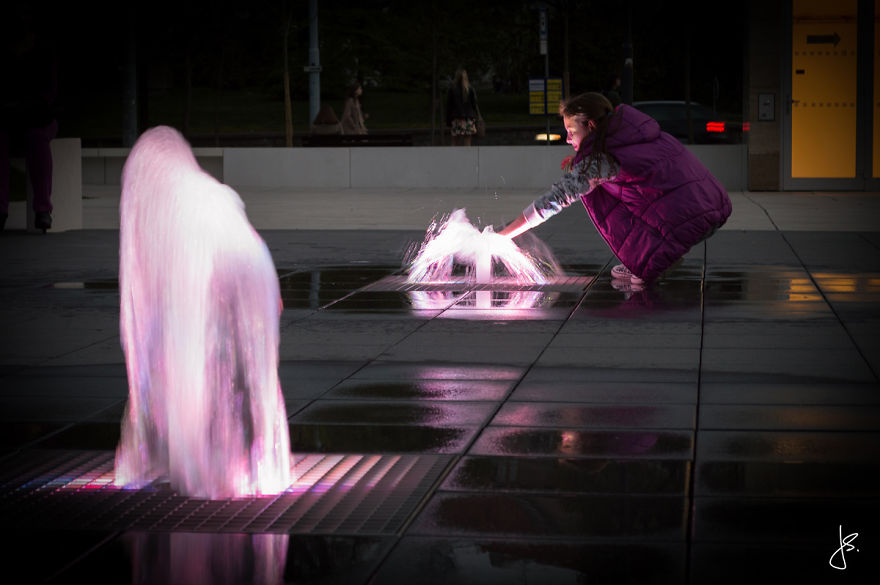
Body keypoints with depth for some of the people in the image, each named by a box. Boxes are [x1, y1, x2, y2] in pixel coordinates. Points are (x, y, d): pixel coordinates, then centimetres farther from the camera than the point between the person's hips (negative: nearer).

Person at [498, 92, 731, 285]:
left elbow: (556, 198, -4)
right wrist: (580, 160, 24)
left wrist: (502, 236, 2)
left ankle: (641, 266, 1)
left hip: (685, 226, -8)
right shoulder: (638, 124, 16)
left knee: (590, 188, 5)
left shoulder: (601, 157, -5)